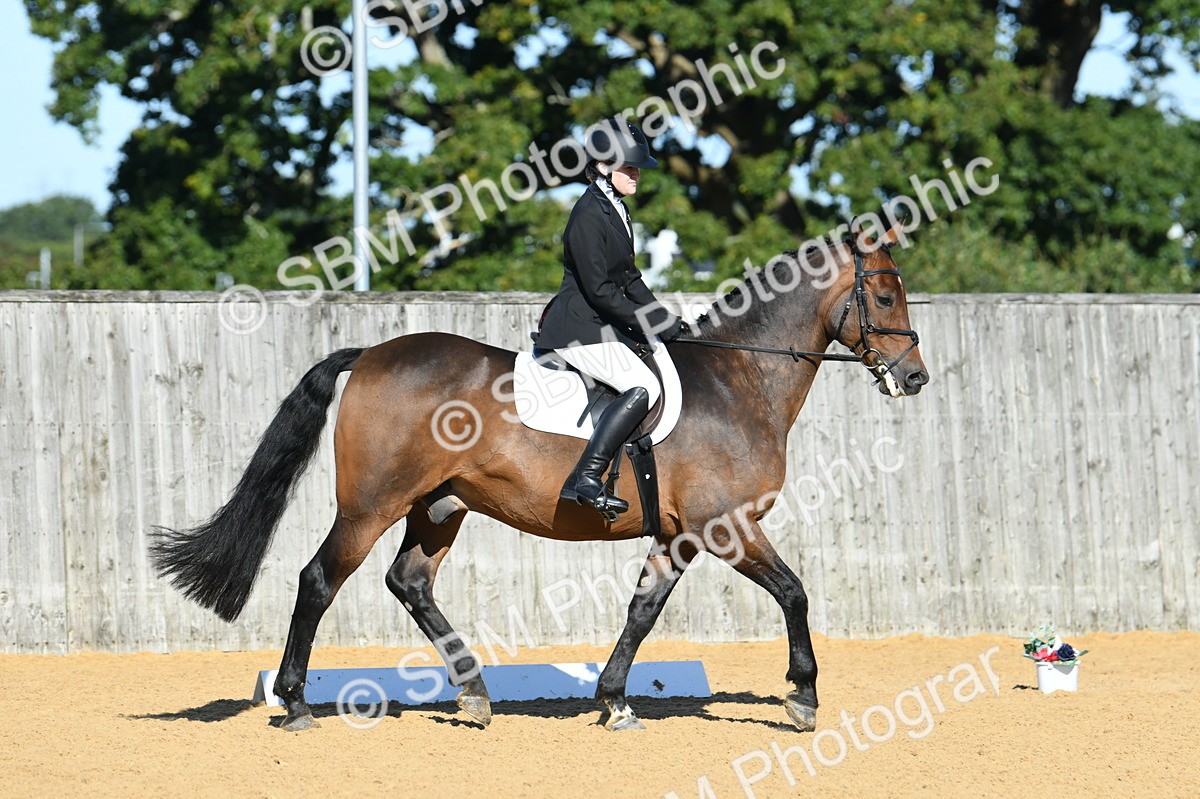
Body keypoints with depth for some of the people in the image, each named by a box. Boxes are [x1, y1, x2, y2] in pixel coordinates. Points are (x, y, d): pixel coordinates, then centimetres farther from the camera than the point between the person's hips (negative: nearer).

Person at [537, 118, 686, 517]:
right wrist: (650, 324, -17)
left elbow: (629, 277, 22)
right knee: (643, 387, -26)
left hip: (605, 325, 10)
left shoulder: (616, 210, 14)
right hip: (579, 330, -10)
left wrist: (663, 318, 11)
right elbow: (599, 290, -21)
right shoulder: (588, 215, -17)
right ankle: (585, 479, -29)